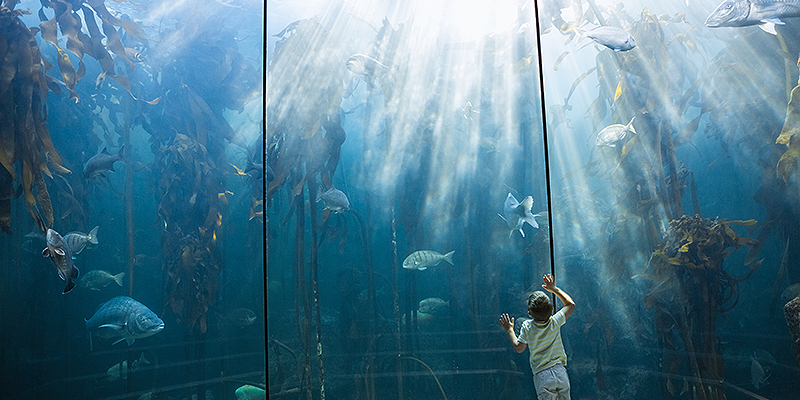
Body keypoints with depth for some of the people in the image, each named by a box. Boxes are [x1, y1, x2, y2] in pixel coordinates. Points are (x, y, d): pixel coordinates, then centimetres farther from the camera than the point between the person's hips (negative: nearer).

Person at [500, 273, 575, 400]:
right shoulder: (555, 322, -6)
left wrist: (509, 330, 14)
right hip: (560, 372, 2)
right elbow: (571, 304, 11)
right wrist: (554, 289, 15)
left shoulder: (527, 327, -10)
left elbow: (519, 348, 3)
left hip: (542, 376, -2)